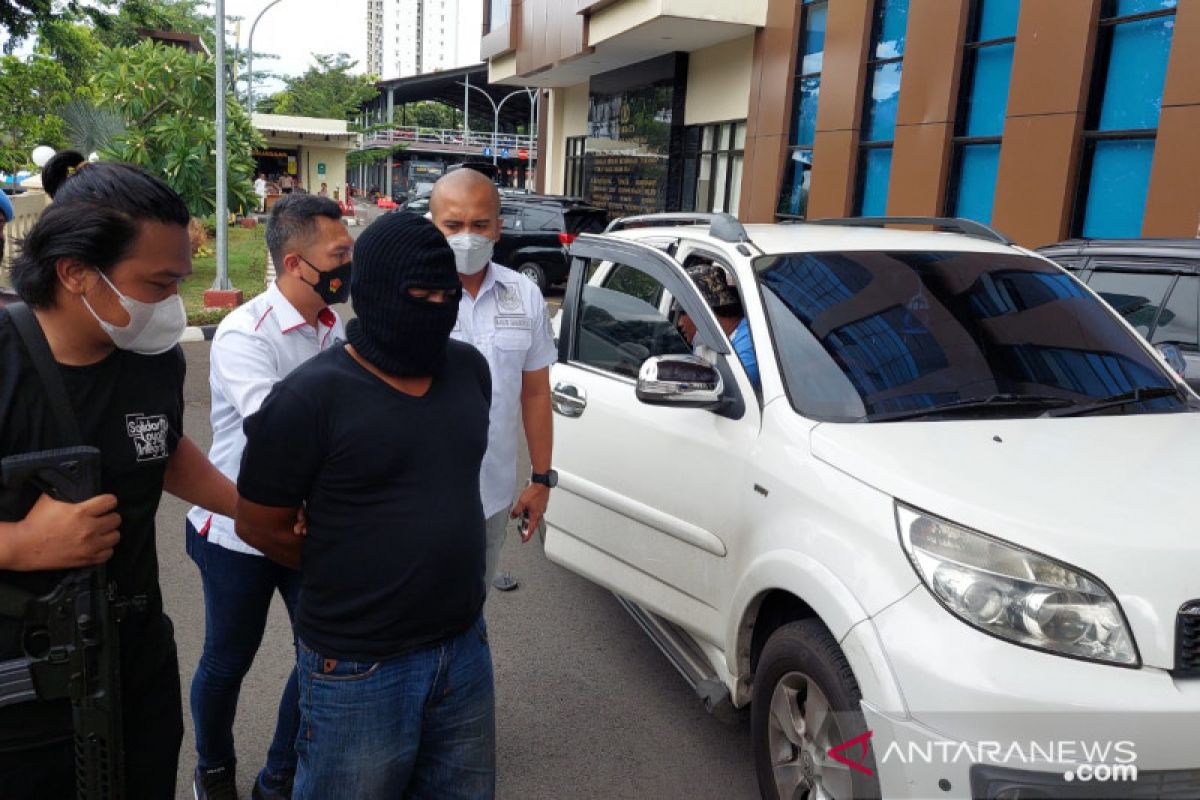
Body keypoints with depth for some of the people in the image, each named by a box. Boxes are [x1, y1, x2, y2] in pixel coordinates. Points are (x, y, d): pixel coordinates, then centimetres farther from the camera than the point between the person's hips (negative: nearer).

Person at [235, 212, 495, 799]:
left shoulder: (469, 368, 1)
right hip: (359, 671, -5)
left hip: (466, 651, 6)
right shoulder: (311, 397, -17)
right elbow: (258, 526, -9)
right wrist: (349, 575, 2)